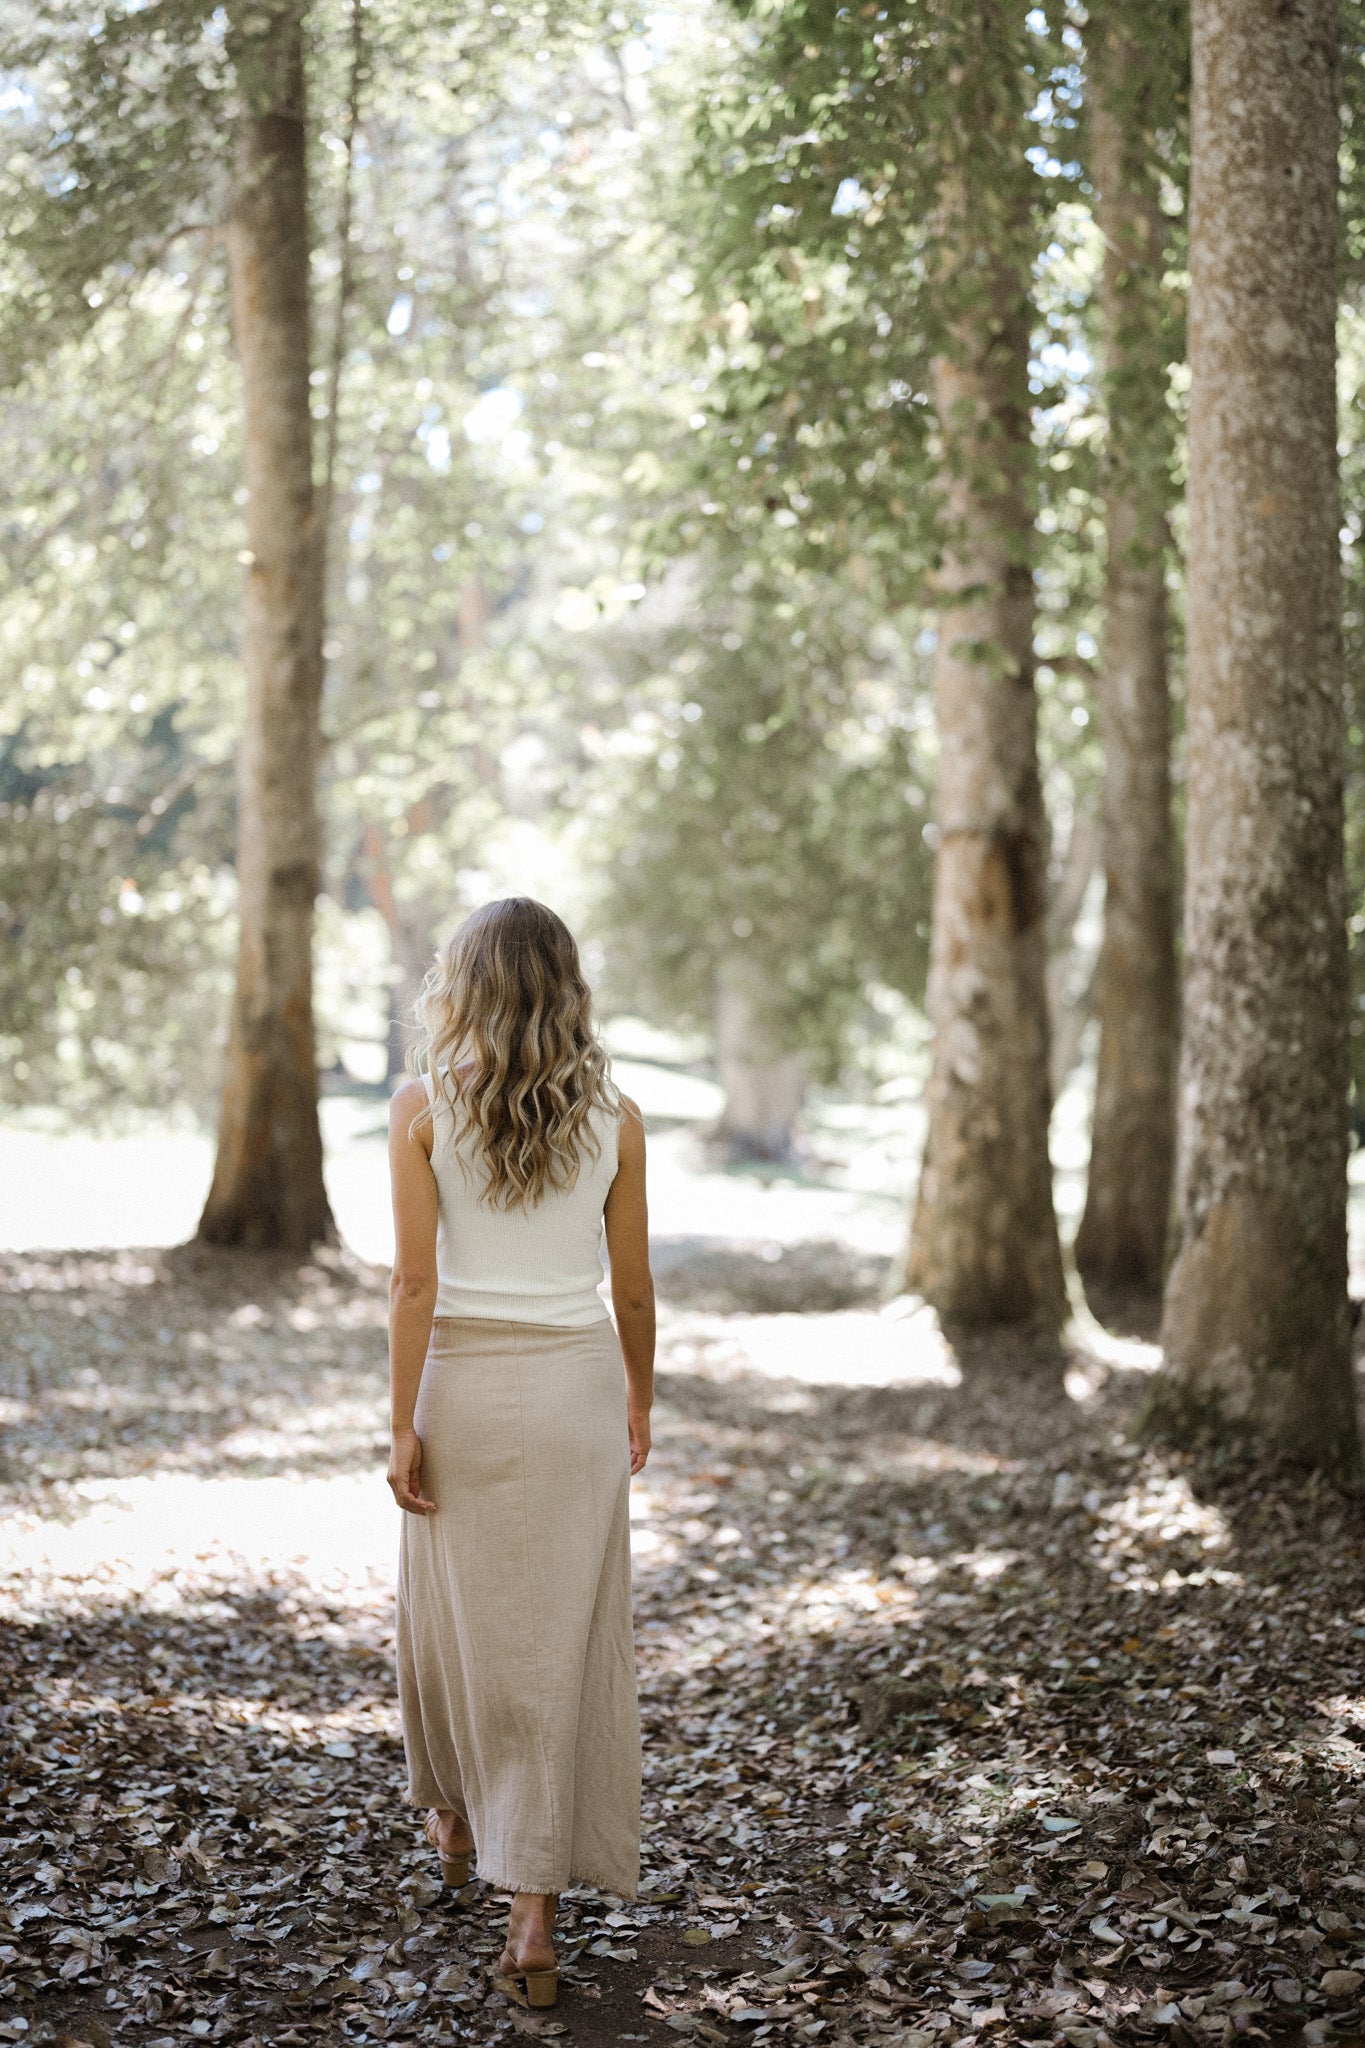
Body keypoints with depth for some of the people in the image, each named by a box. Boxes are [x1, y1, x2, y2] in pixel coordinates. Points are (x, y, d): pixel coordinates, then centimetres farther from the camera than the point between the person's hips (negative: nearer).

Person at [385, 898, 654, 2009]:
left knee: (454, 1612, 20)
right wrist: (639, 1405, 18)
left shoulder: (423, 1106, -6)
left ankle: (458, 1813, 43)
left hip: (463, 1380, 0)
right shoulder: (613, 1117, -1)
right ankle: (534, 1907, 0)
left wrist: (404, 1426, -6)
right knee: (562, 1638, 3)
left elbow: (414, 1279, -10)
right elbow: (633, 1287, 4)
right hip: (577, 1386, 0)